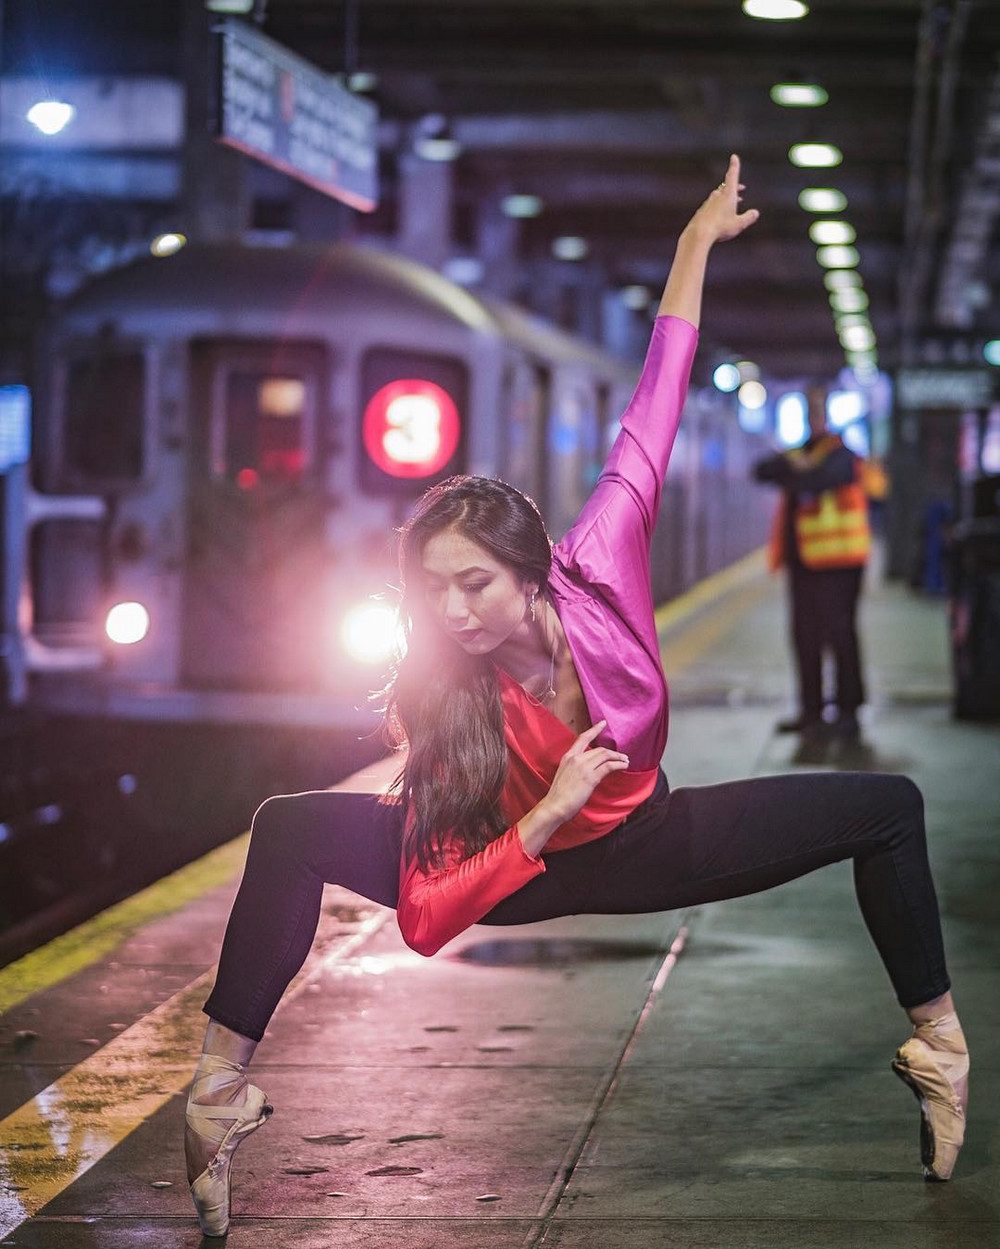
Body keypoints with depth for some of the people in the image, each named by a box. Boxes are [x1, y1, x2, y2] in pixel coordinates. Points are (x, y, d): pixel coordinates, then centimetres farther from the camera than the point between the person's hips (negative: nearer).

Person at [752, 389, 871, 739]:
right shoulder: (801, 453, 21)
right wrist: (792, 468, -11)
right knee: (805, 636, 10)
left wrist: (787, 473, -5)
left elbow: (816, 480, -22)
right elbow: (761, 470, 7)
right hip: (802, 560, 8)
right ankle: (810, 712, 17)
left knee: (838, 633, -9)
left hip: (836, 562, -8)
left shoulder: (839, 454, -4)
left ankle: (848, 712, -7)